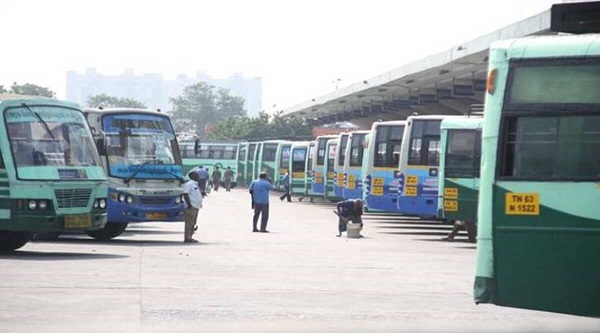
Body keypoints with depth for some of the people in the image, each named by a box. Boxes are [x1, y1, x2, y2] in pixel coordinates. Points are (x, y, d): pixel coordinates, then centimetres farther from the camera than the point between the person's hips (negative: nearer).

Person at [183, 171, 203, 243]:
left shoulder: (195, 184, 20)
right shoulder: (189, 184, -10)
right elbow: (185, 195, -17)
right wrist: (189, 204, -22)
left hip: (196, 207, 10)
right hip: (191, 207, -10)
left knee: (193, 223, 11)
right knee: (189, 223, -10)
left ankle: (190, 237, 15)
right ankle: (187, 238, -10)